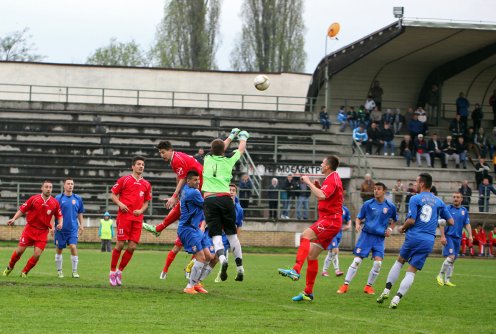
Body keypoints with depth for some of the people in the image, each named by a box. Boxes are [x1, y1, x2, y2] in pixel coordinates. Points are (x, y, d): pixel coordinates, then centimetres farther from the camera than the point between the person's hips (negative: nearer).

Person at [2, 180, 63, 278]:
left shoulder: (55, 203, -1)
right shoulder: (34, 199, -6)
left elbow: (59, 215, 10)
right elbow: (22, 209, -2)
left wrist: (60, 223, -10)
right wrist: (14, 219, -14)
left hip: (43, 232, 1)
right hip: (30, 228, -1)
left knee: (37, 254, -9)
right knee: (20, 250, -2)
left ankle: (24, 272, 12)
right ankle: (9, 267, 25)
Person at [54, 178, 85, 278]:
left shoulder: (77, 198, 6)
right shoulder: (58, 198, -2)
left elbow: (80, 213, 14)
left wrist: (81, 225, 7)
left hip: (73, 228, 1)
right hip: (60, 229, -1)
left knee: (73, 247, -13)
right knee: (59, 249, 6)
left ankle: (75, 271, -5)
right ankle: (59, 271, 21)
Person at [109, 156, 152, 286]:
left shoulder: (146, 184, 15)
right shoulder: (124, 180, 3)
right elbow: (113, 195, 5)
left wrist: (141, 210, 1)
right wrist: (120, 204, -12)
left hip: (137, 218, 4)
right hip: (124, 216, -4)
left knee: (132, 247, -3)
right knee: (120, 245, -7)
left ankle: (120, 271, 13)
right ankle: (112, 272, 6)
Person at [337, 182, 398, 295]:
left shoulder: (390, 206, 2)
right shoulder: (368, 204, 0)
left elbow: (394, 220, 18)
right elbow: (359, 218, 7)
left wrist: (390, 229, 1)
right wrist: (357, 224, -15)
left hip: (379, 238, 1)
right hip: (366, 235, -1)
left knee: (378, 262, -10)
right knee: (357, 260, -6)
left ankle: (369, 286, 8)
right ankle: (345, 285, 0)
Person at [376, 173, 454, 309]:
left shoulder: (415, 199, -3)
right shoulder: (439, 202, 11)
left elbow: (411, 220, -11)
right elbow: (451, 222, 13)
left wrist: (403, 228, 8)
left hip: (413, 237, -2)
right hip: (428, 241, 2)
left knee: (399, 261, 22)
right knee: (411, 272, 3)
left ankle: (386, 290, 18)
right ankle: (397, 298, -10)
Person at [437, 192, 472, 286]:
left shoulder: (464, 211, 11)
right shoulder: (448, 209, -3)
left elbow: (467, 224, 13)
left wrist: (470, 235, -2)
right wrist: (442, 236, -12)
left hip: (458, 238, 5)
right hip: (448, 236, -5)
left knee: (453, 259, 5)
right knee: (451, 256, -18)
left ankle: (447, 280, 11)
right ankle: (440, 275, -4)